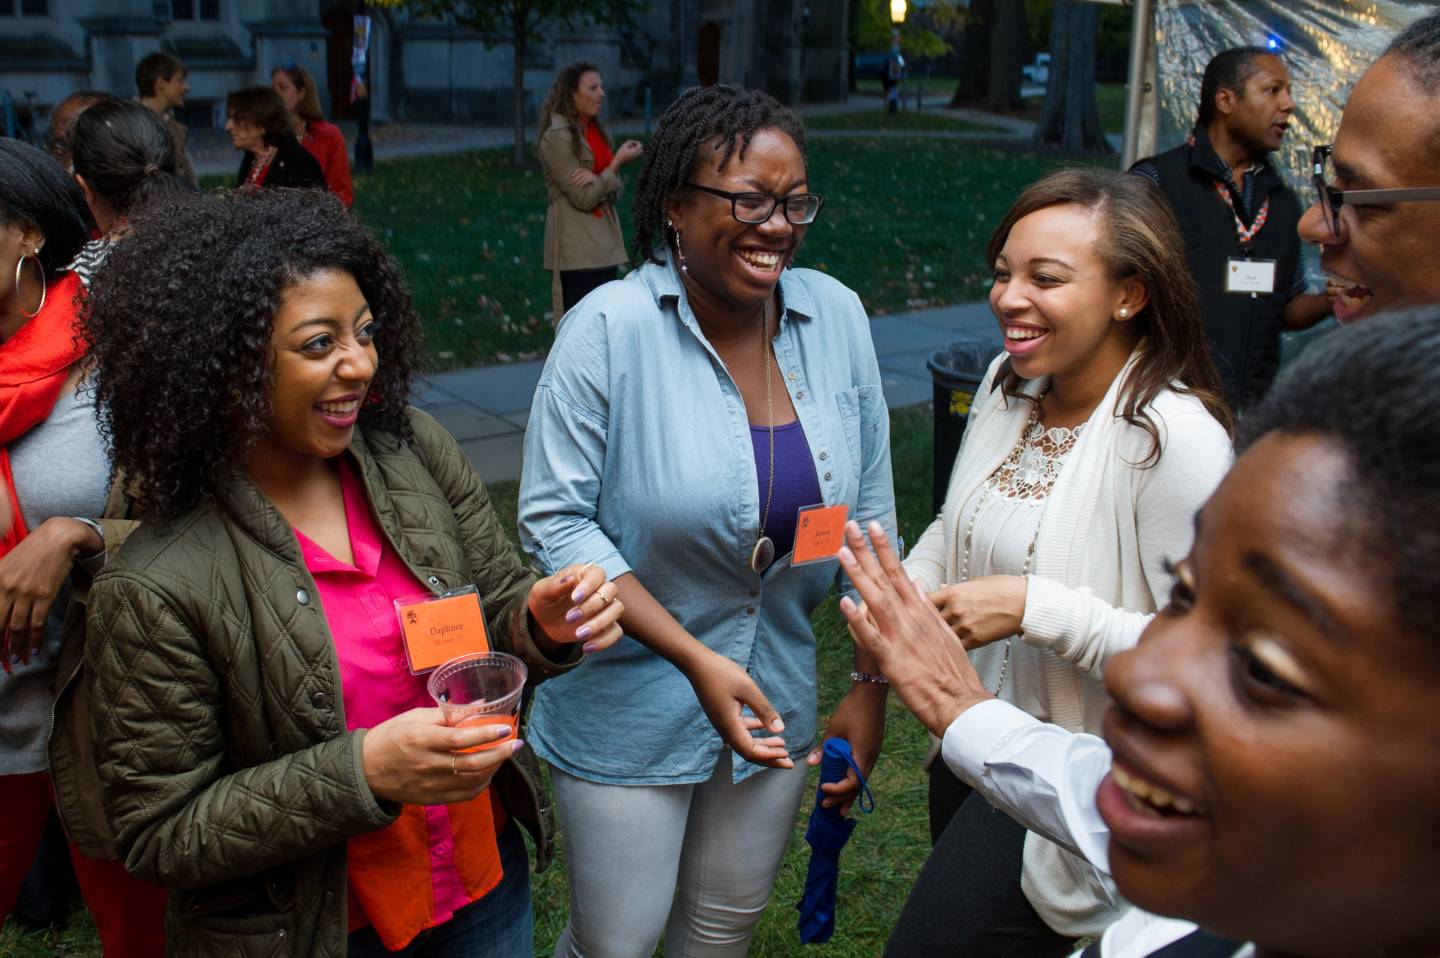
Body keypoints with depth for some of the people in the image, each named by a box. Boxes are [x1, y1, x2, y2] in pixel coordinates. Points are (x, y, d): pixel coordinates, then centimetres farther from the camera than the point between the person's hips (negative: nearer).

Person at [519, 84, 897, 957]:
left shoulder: (837, 315, -6)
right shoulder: (610, 328, -18)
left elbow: (869, 515, 2)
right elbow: (556, 521, -17)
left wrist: (873, 684, 3)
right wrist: (696, 659, -21)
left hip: (779, 694, 4)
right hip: (631, 702, -4)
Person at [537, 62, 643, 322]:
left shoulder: (597, 131, 13)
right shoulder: (557, 137, -13)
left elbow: (615, 191, 8)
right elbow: (583, 198, -15)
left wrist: (597, 179, -13)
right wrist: (618, 163, -13)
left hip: (604, 241, 8)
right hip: (575, 246, -8)